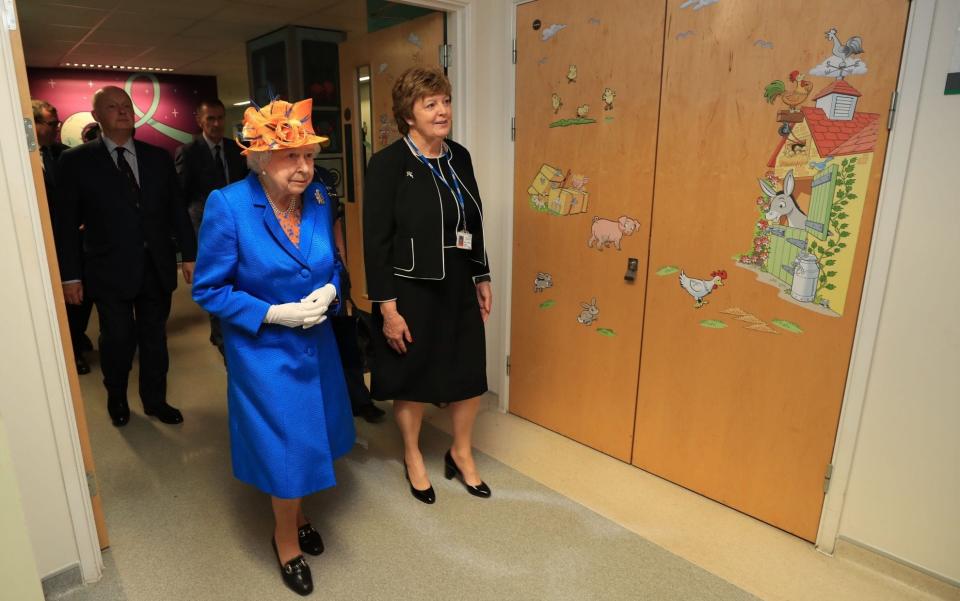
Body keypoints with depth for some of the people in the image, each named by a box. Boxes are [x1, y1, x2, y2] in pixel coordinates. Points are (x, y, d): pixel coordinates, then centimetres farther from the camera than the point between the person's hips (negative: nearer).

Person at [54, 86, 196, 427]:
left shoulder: (158, 157, 7)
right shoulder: (76, 161, -2)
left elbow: (177, 210, 8)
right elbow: (67, 224, -2)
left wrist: (189, 255, 3)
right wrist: (70, 275, -4)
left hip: (157, 267, 3)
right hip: (111, 271, -2)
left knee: (154, 337, 12)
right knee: (118, 339, 4)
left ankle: (155, 400, 31)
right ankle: (117, 398, 32)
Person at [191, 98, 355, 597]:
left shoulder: (318, 199, -4)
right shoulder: (227, 206, -19)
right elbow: (209, 290, -13)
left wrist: (327, 293, -12)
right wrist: (273, 314, -21)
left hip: (316, 343, 5)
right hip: (263, 349, -5)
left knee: (312, 437, 19)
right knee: (287, 446, 5)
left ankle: (296, 515, 49)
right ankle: (286, 538, 36)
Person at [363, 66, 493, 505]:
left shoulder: (459, 157, 5)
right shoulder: (388, 163, -12)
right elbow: (375, 241, -14)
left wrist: (482, 279, 12)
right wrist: (387, 307, -16)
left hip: (459, 287, 6)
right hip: (412, 291, -5)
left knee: (471, 374, 12)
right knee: (412, 378, 12)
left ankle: (461, 454, 38)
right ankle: (413, 458, 38)